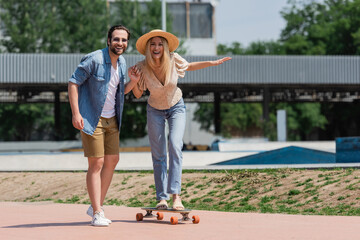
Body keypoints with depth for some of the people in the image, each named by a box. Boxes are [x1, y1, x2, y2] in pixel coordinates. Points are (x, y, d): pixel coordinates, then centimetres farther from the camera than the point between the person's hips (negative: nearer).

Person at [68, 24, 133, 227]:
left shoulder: (122, 63, 7)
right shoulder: (94, 60, -16)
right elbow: (73, 83, -14)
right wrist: (76, 113, -21)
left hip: (111, 119, 8)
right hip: (92, 119, -8)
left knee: (112, 161, 10)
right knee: (96, 163, -10)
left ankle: (97, 206, 22)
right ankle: (97, 214, -6)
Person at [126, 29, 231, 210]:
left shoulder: (173, 60, -22)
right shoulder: (142, 68, -22)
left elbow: (189, 66, 2)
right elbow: (138, 95, -7)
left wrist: (213, 63, 1)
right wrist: (134, 81, -27)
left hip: (176, 108, -1)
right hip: (155, 110, 1)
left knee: (175, 146, -21)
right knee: (158, 155, -1)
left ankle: (175, 195, -25)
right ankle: (162, 198, 7)